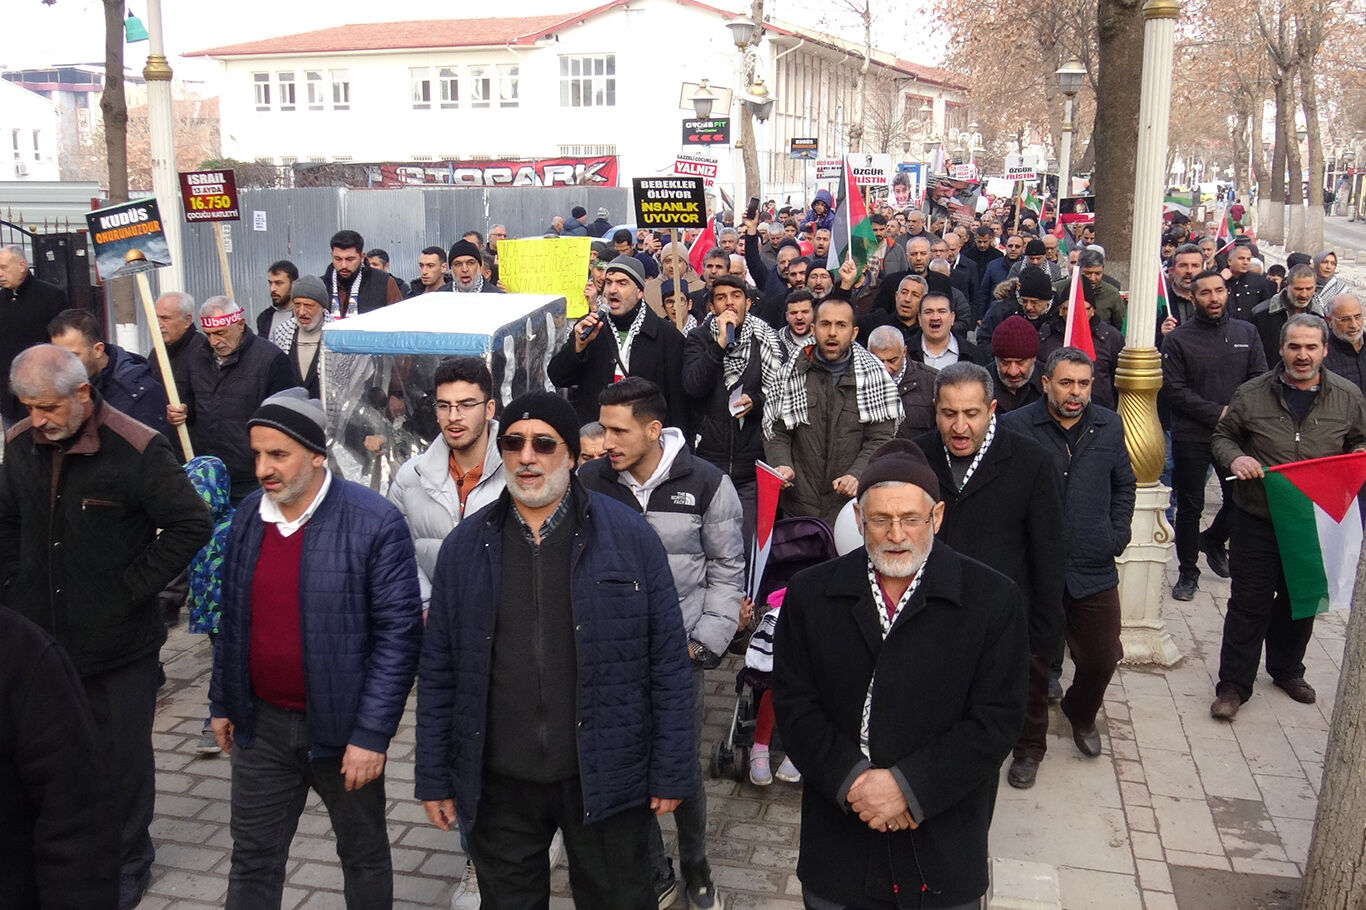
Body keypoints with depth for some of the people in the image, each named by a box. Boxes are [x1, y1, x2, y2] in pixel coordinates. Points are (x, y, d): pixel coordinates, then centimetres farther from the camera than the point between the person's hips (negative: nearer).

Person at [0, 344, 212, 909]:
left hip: (117, 641, -4)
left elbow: (192, 525, -14)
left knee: (123, 757, 9)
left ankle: (126, 862, 28)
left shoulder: (136, 450, -16)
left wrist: (133, 587, -14)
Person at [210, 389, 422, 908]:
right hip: (261, 725, 5)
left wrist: (371, 733, -18)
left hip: (341, 726, -4)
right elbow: (233, 618, 12)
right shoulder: (249, 514, 2)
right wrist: (222, 702, 14)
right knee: (253, 859, 14)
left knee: (364, 856, 15)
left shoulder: (375, 523, -17)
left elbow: (400, 634, -17)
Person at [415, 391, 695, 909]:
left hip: (605, 777, -2)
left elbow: (668, 662, -4)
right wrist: (433, 778, 5)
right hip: (497, 783, 2)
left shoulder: (629, 537, -6)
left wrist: (671, 772, -5)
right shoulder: (465, 547, 2)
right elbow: (438, 672, 6)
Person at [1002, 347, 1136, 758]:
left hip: (1094, 569, 4)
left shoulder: (1109, 425, 6)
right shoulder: (1016, 426, -8)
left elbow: (1124, 484, 18)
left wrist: (1118, 532, 6)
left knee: (1102, 658, 12)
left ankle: (1081, 715, 44)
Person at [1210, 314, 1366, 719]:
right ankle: (1233, 685, 12)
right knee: (1249, 602, 1)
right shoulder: (1252, 394, -4)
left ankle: (1287, 671, 39)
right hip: (1256, 519, -2)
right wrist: (1234, 457, -14)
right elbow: (1222, 436, 7)